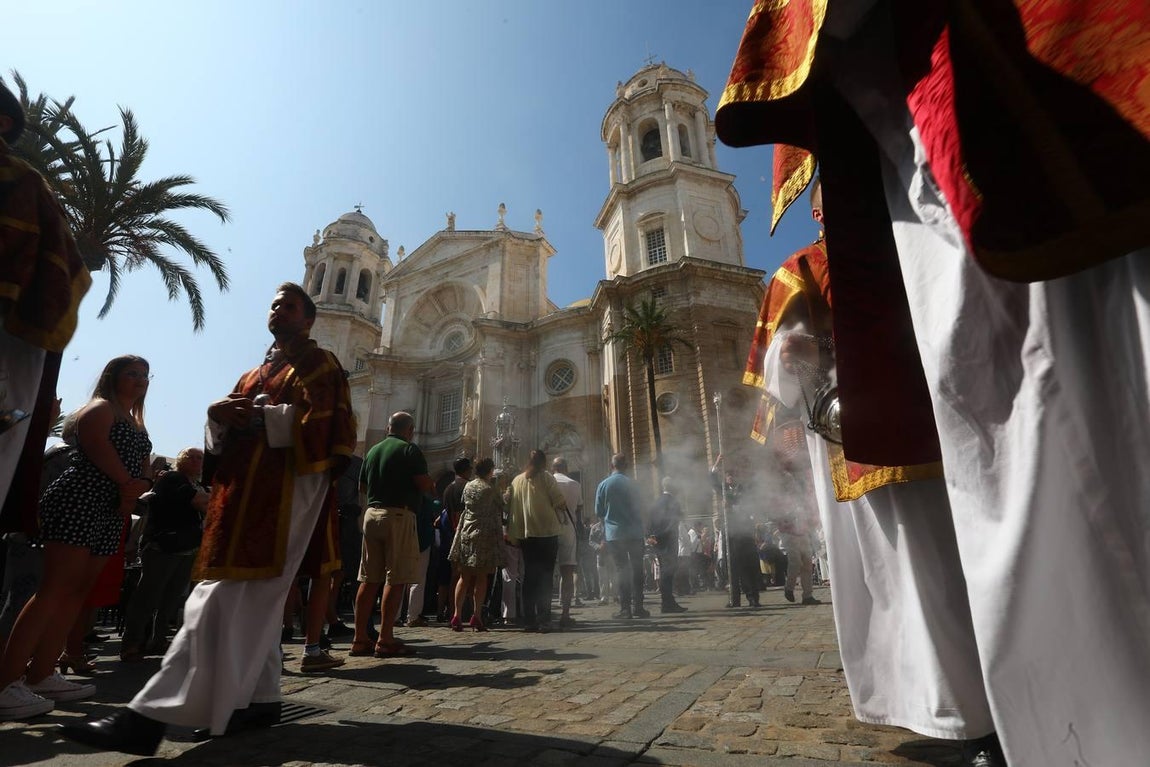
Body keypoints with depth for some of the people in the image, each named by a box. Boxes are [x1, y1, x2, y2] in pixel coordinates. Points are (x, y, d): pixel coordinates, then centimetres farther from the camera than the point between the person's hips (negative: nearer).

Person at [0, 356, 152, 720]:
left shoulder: (137, 425, 25)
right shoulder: (99, 408, 2)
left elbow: (144, 469, 16)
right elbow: (95, 444, -18)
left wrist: (137, 490, -4)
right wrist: (125, 481, -18)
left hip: (112, 512, 8)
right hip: (78, 502, -8)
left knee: (76, 593, 7)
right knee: (54, 590, -14)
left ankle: (41, 675, 12)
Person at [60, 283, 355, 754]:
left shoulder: (320, 365, 5)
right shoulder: (252, 375, 27)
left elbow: (322, 422, -12)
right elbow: (223, 440, 20)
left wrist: (258, 415, -13)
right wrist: (220, 418, -2)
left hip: (286, 488, -8)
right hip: (242, 493, 8)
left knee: (221, 600, -14)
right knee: (252, 601, 8)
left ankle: (150, 715, -16)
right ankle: (260, 699, 16)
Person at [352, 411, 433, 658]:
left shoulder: (373, 450, 15)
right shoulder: (410, 450, -5)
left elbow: (363, 485, 22)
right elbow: (425, 484, -13)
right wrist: (432, 484, 8)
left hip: (371, 513, 7)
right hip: (399, 515, -7)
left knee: (369, 579, 10)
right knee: (396, 580, -3)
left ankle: (360, 639, 13)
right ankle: (385, 641, -3)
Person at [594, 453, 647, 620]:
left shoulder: (603, 485, -4)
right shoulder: (632, 484, -3)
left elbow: (598, 512, 2)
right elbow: (639, 508, 2)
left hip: (614, 534, 0)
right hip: (634, 532, 0)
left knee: (622, 570, 6)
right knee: (637, 570, 9)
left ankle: (625, 609, 5)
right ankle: (637, 606, 9)